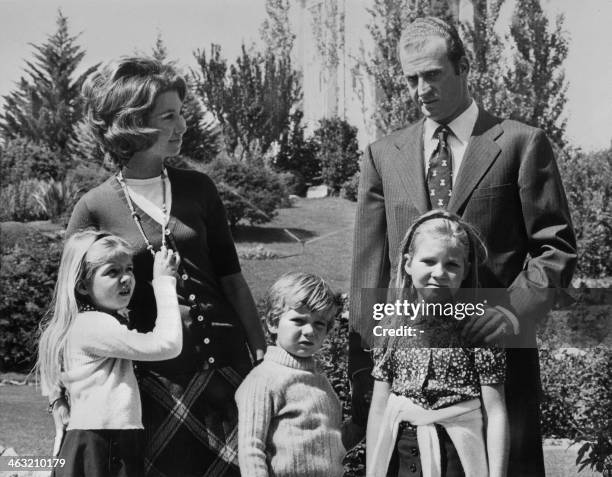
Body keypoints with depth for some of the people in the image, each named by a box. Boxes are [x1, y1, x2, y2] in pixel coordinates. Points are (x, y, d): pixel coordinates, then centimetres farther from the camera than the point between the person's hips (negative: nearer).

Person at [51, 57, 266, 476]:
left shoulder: (198, 189, 6)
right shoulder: (95, 209, -3)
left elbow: (231, 278, 11)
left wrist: (262, 353, 7)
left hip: (226, 359, 3)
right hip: (150, 376, -3)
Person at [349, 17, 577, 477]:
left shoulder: (521, 144, 2)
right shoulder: (383, 155, 11)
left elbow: (556, 246, 2)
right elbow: (369, 268, 9)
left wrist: (517, 310, -14)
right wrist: (364, 368, 3)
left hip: (496, 348, -2)